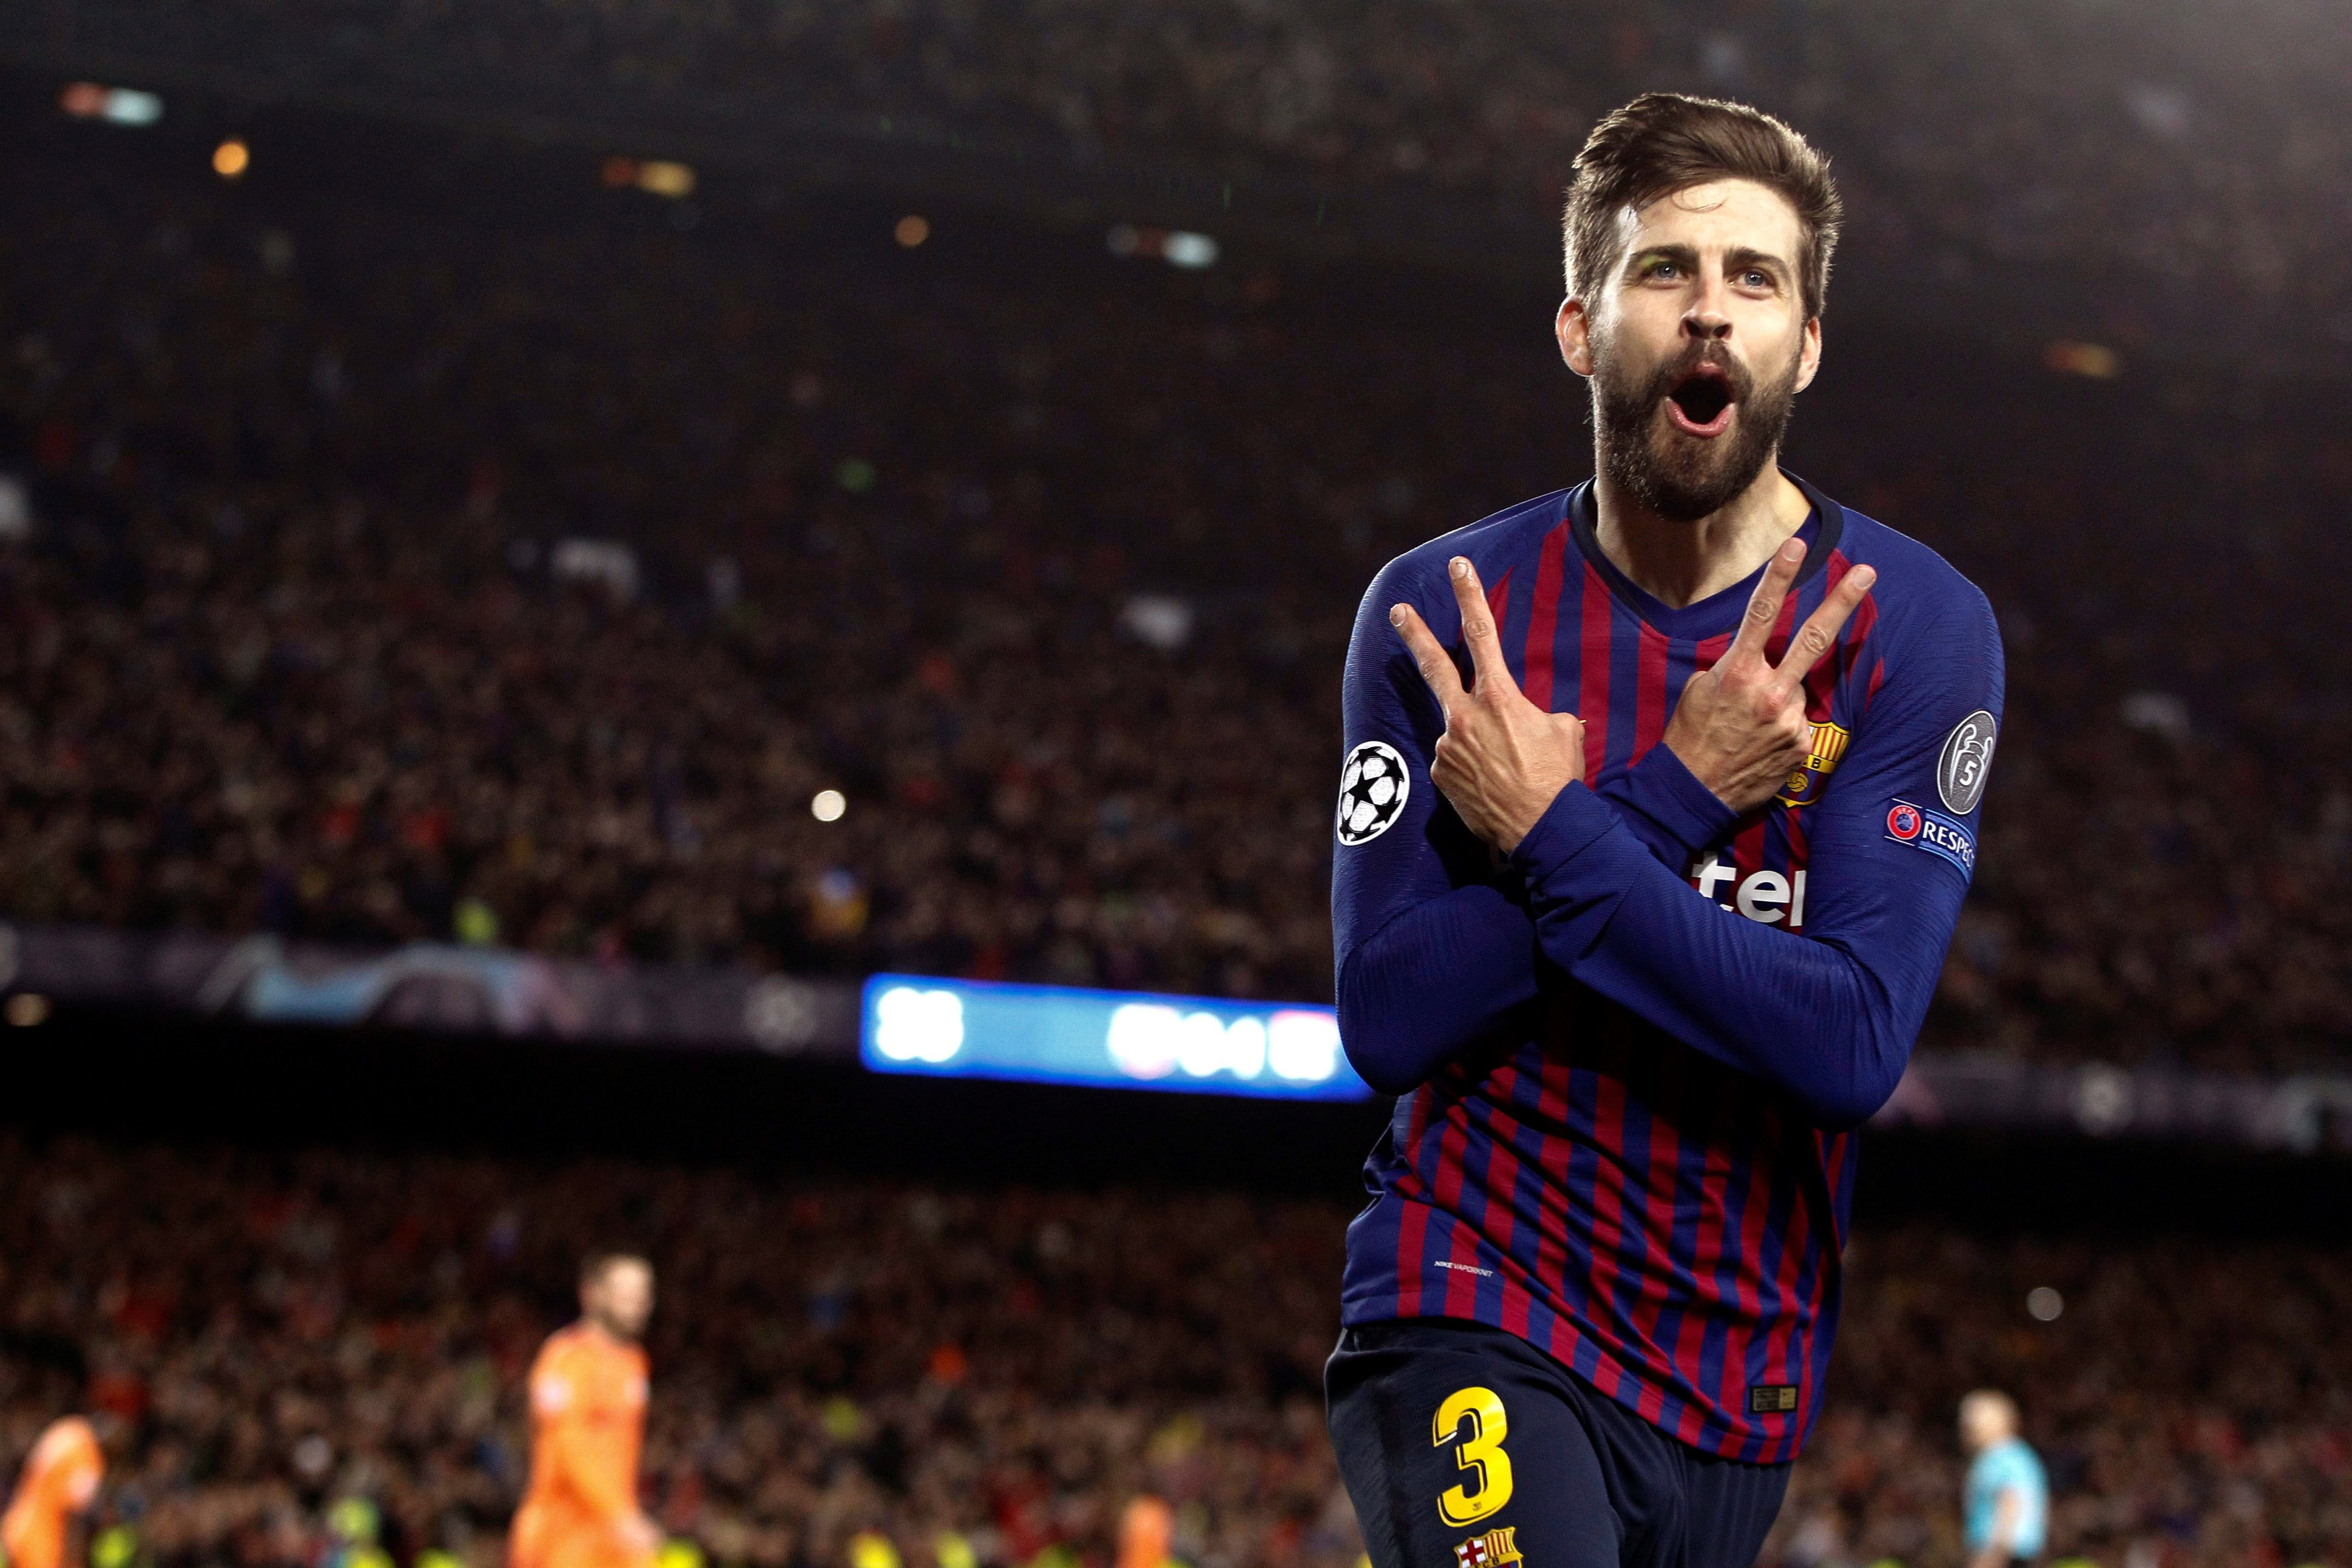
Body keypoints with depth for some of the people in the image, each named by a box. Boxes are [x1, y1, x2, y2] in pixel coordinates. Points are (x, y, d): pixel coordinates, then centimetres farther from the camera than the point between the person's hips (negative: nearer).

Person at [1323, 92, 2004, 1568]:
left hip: (1746, 1370, 2)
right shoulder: (1441, 607, -3)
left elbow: (1855, 1041, -17)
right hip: (1480, 1316, -2)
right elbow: (1390, 1017, -12)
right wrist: (1673, 798, -18)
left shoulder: (1914, 625, -6)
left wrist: (1548, 836, -19)